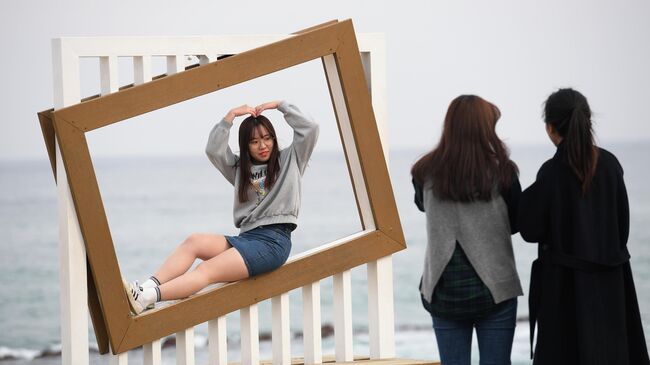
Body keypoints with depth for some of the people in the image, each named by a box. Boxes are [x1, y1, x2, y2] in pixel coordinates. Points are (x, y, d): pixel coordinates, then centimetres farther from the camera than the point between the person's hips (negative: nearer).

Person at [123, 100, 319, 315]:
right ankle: (146, 288, -39)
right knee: (194, 241, -23)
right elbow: (213, 150, 8)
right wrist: (230, 116, 5)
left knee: (206, 271, -25)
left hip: (274, 240, -6)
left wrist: (280, 105, 8)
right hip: (246, 238, 6)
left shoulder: (289, 160, 14)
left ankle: (146, 298, -44)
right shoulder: (240, 168, 23)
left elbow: (310, 129, 3)